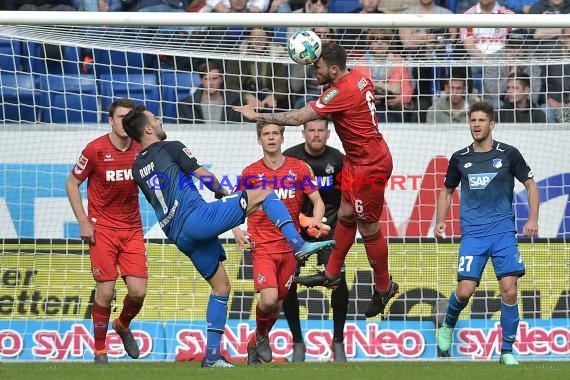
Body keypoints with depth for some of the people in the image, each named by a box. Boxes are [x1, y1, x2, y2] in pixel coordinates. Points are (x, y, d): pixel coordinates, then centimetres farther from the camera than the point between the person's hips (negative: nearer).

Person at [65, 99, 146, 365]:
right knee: (105, 291, -7)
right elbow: (72, 183, -1)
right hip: (102, 228, -3)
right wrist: (83, 221, -7)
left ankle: (123, 326, 30)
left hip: (132, 228, 3)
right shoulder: (96, 149, -11)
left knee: (138, 291, -4)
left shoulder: (141, 150, -2)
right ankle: (100, 351, 10)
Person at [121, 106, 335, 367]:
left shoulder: (137, 170, 19)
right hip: (197, 216, -7)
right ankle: (298, 245, -18)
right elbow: (205, 177, -2)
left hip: (179, 236, 7)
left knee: (220, 286, 17)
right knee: (263, 193, 0)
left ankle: (212, 354, 13)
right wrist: (222, 191, 19)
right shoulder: (171, 148, -1)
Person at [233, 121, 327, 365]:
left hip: (290, 245, 2)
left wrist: (316, 221, -18)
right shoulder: (251, 173, 2)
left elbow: (317, 201, 3)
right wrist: (236, 230, -7)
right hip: (262, 246, -2)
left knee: (278, 303, 9)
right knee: (268, 300, -20)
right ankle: (261, 334, 11)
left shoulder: (299, 168, 2)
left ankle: (256, 344, 33)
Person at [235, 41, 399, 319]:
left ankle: (383, 287, 18)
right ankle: (332, 273, 31)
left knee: (368, 227, 3)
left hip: (370, 165, -10)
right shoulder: (359, 78, -1)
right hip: (358, 159, 10)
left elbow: (297, 118, -26)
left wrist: (258, 116, -18)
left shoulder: (341, 93, -27)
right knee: (345, 214, 19)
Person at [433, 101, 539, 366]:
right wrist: (440, 222, 8)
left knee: (509, 290, -10)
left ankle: (507, 351, 0)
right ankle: (448, 326, 22)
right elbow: (447, 191, 20)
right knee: (465, 291, -10)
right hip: (473, 234, 1)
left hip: (503, 232, -1)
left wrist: (533, 219, -2)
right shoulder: (460, 158, 6)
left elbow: (530, 184, 9)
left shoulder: (508, 154, 1)